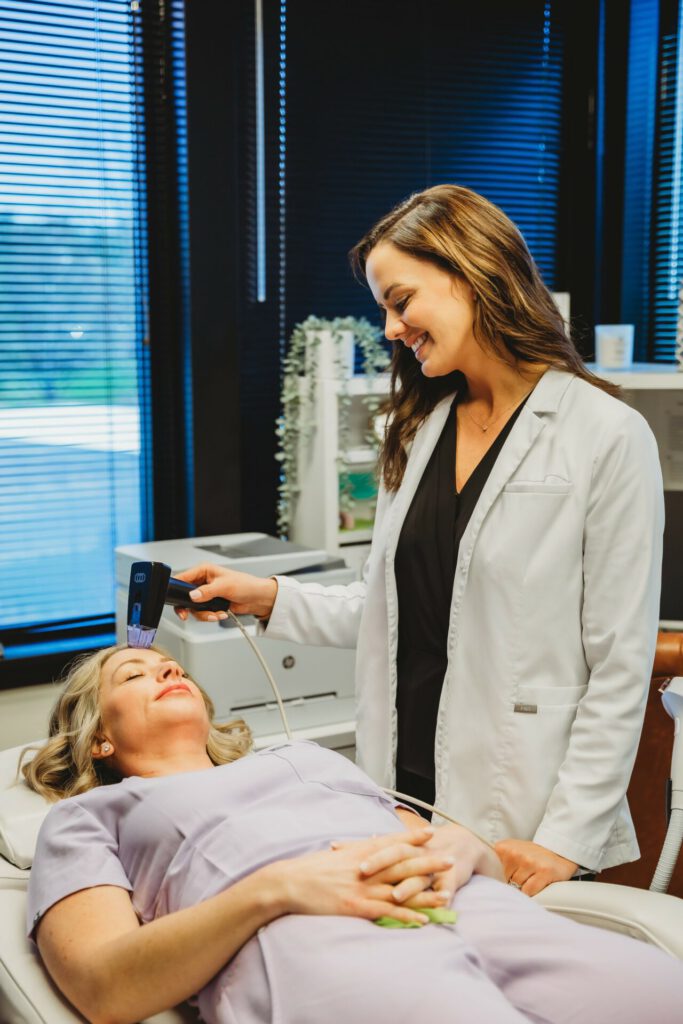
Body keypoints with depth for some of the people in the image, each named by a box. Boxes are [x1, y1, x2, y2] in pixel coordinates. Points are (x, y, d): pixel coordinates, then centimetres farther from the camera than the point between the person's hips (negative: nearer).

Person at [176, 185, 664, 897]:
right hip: (404, 797, 5)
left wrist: (566, 839, -14)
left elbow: (620, 666, -11)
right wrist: (268, 598, 4)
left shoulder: (609, 436, -10)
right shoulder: (418, 431, 10)